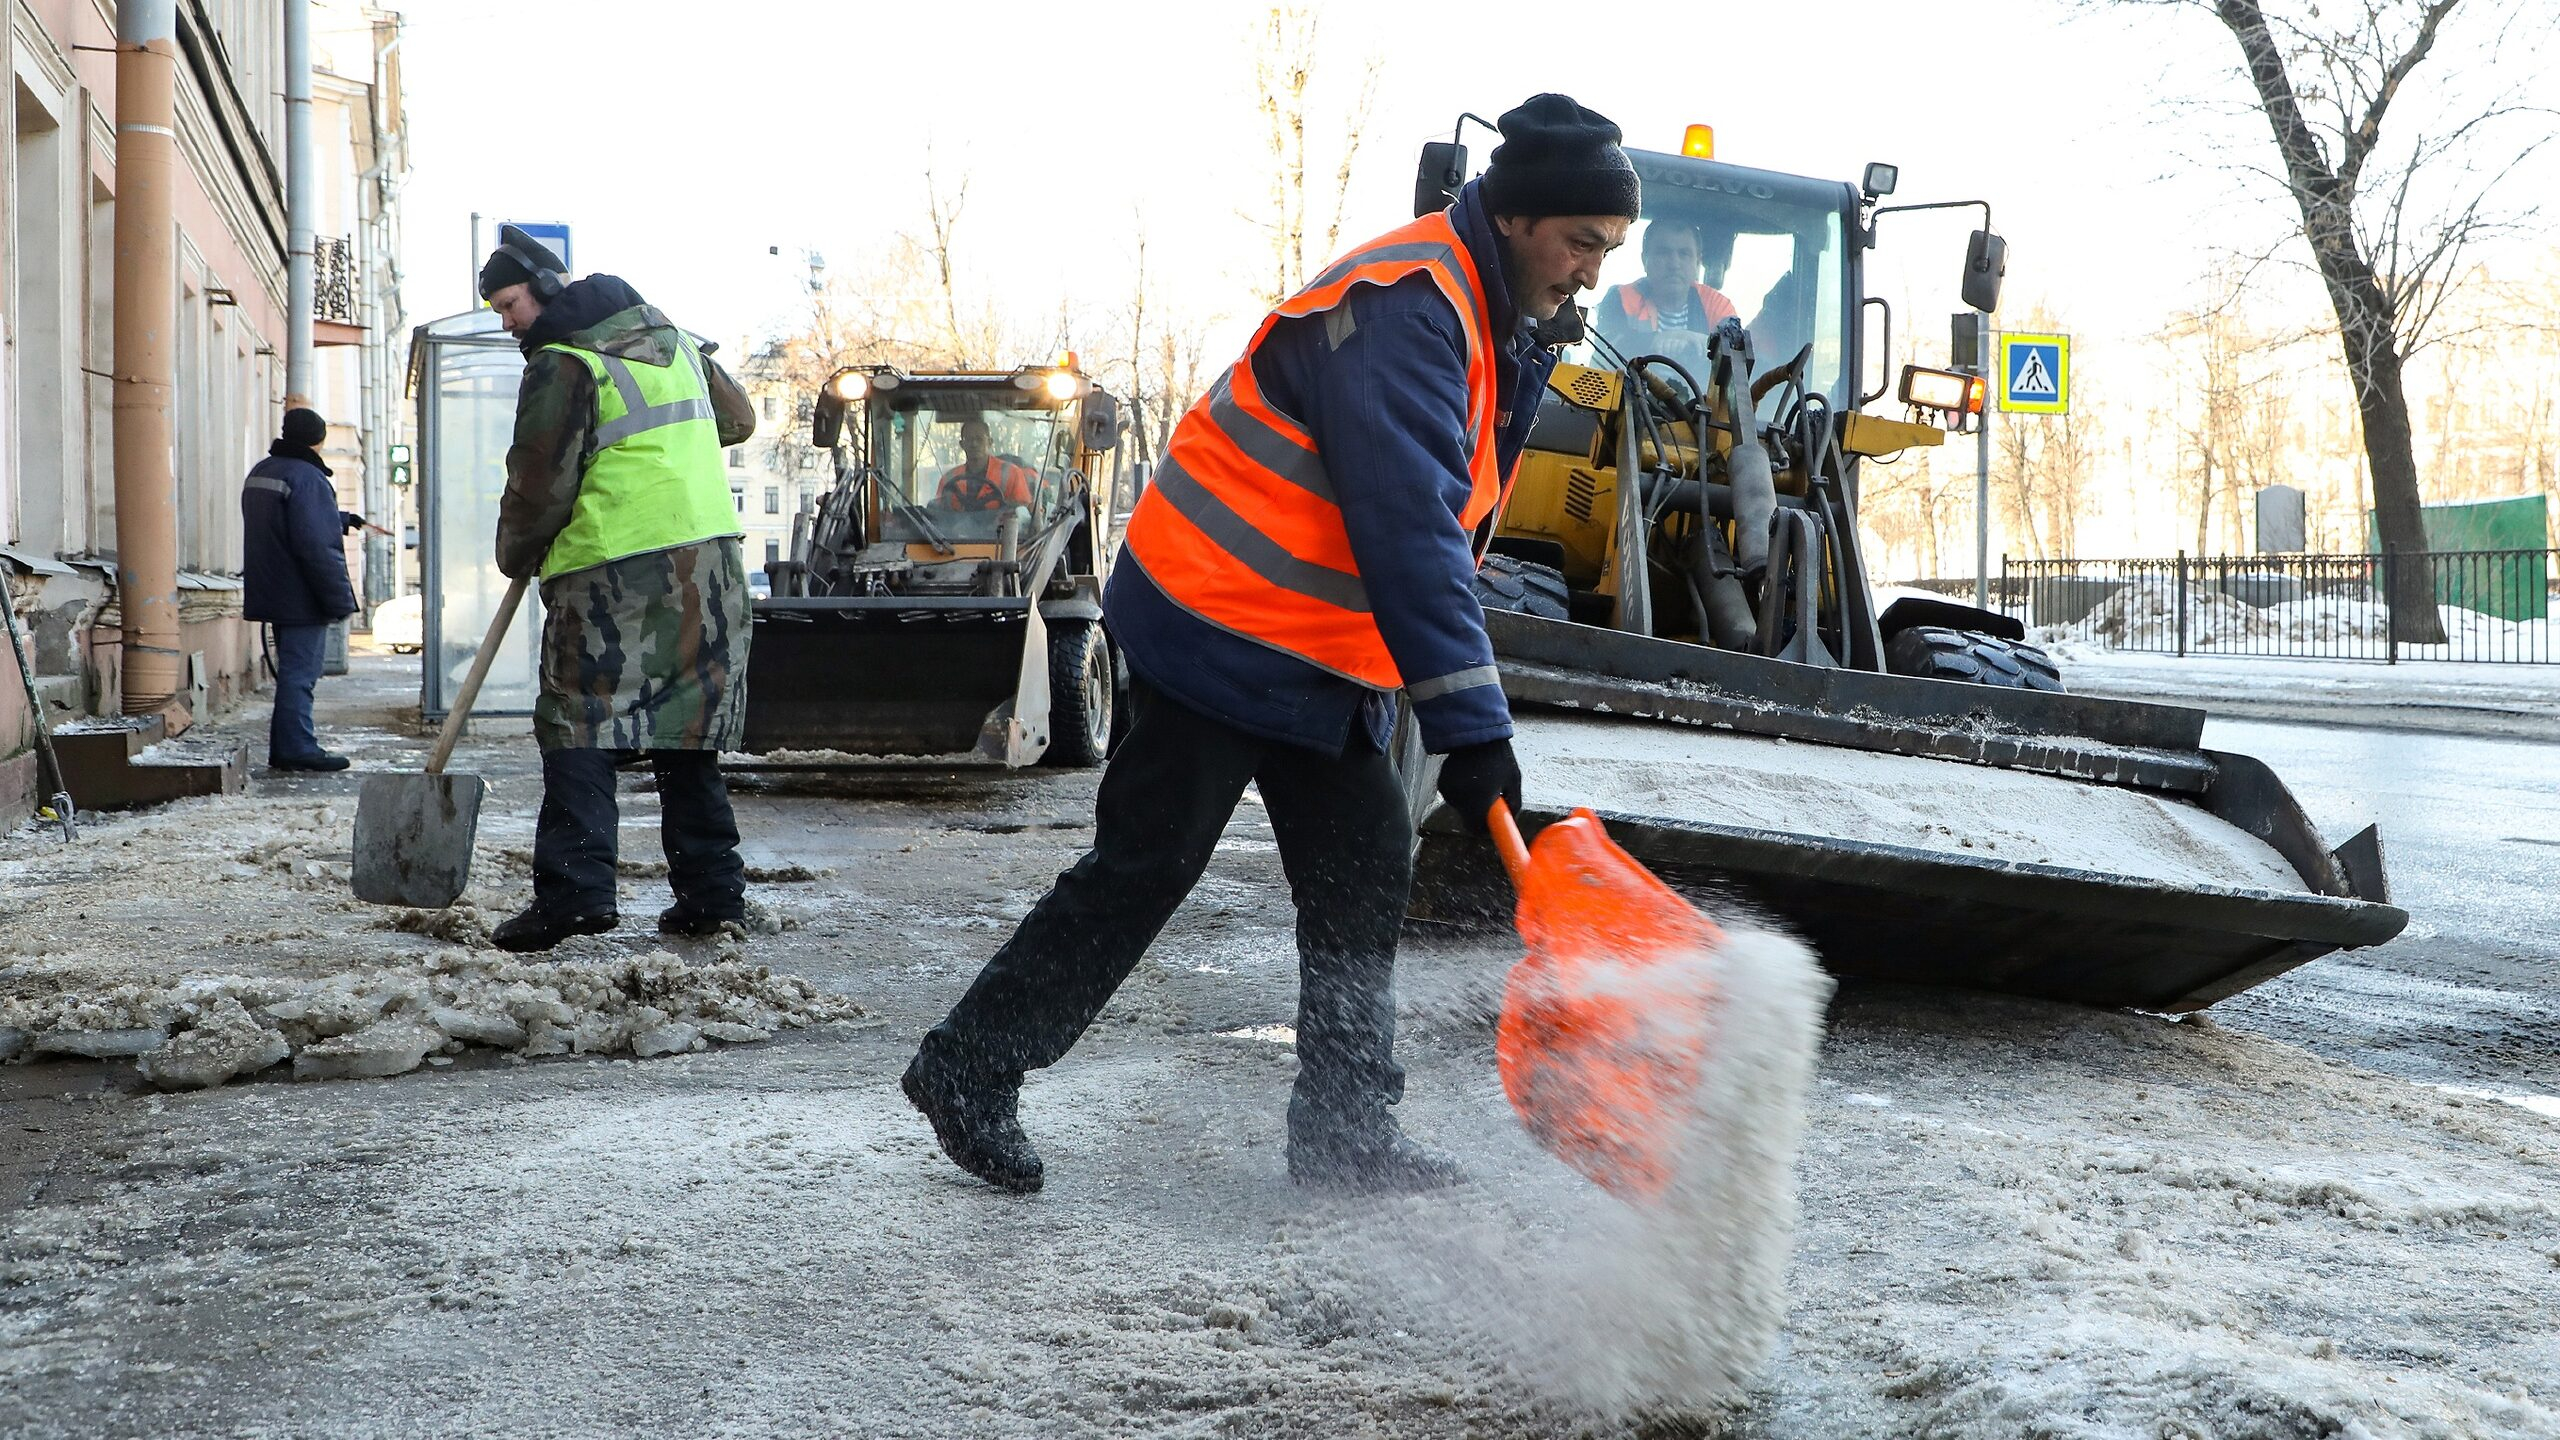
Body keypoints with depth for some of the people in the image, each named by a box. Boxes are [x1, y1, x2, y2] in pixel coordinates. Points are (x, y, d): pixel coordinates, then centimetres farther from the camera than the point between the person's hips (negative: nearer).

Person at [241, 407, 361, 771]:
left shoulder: (260, 473, 15)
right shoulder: (306, 478, -17)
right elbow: (318, 547, -23)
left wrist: (341, 519, 42)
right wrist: (339, 599, -19)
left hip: (273, 592, 10)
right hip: (302, 598, -10)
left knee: (292, 671, 15)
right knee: (299, 672, -6)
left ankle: (285, 748, 17)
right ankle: (297, 748, -5)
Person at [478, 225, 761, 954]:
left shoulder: (562, 367, -7)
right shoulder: (671, 340, 17)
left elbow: (539, 485, -7)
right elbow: (737, 418, 28)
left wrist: (517, 556, 11)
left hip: (613, 571, -7)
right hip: (711, 560, 7)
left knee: (579, 727, -5)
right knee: (689, 733, 11)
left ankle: (573, 891, -15)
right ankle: (710, 891, 11)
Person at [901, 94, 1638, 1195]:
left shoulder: (1490, 322, 11)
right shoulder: (1403, 310, -22)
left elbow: (1437, 525, 19)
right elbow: (1406, 530, -29)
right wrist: (1469, 723, -30)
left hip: (1320, 656, 10)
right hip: (1221, 631, -10)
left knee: (1363, 871, 6)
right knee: (1143, 868, -3)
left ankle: (1344, 1131, 13)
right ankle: (967, 1073, 10)